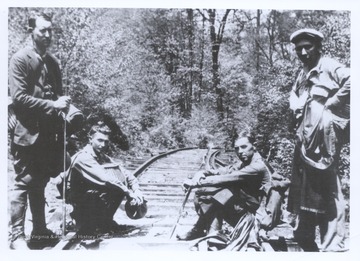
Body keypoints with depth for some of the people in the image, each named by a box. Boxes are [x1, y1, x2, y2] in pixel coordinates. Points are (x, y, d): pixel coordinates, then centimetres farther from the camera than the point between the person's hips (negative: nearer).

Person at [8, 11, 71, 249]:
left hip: (49, 133, 7)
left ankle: (39, 230, 24)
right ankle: (17, 236, 5)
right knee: (23, 182, -3)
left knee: (40, 183, 14)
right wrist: (52, 105, -17)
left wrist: (63, 103, 0)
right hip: (28, 133, -7)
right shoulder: (20, 59, -6)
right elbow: (19, 97, -14)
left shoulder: (52, 62, 14)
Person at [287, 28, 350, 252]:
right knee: (304, 186, 12)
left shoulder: (330, 66, -5)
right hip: (305, 134, 9)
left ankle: (332, 244, 0)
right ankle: (306, 239, 24)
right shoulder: (303, 73, 20)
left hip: (324, 132, -9)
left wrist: (330, 104, -14)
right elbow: (294, 94, 35)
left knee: (326, 187, -7)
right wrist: (297, 108, 13)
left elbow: (351, 81, -21)